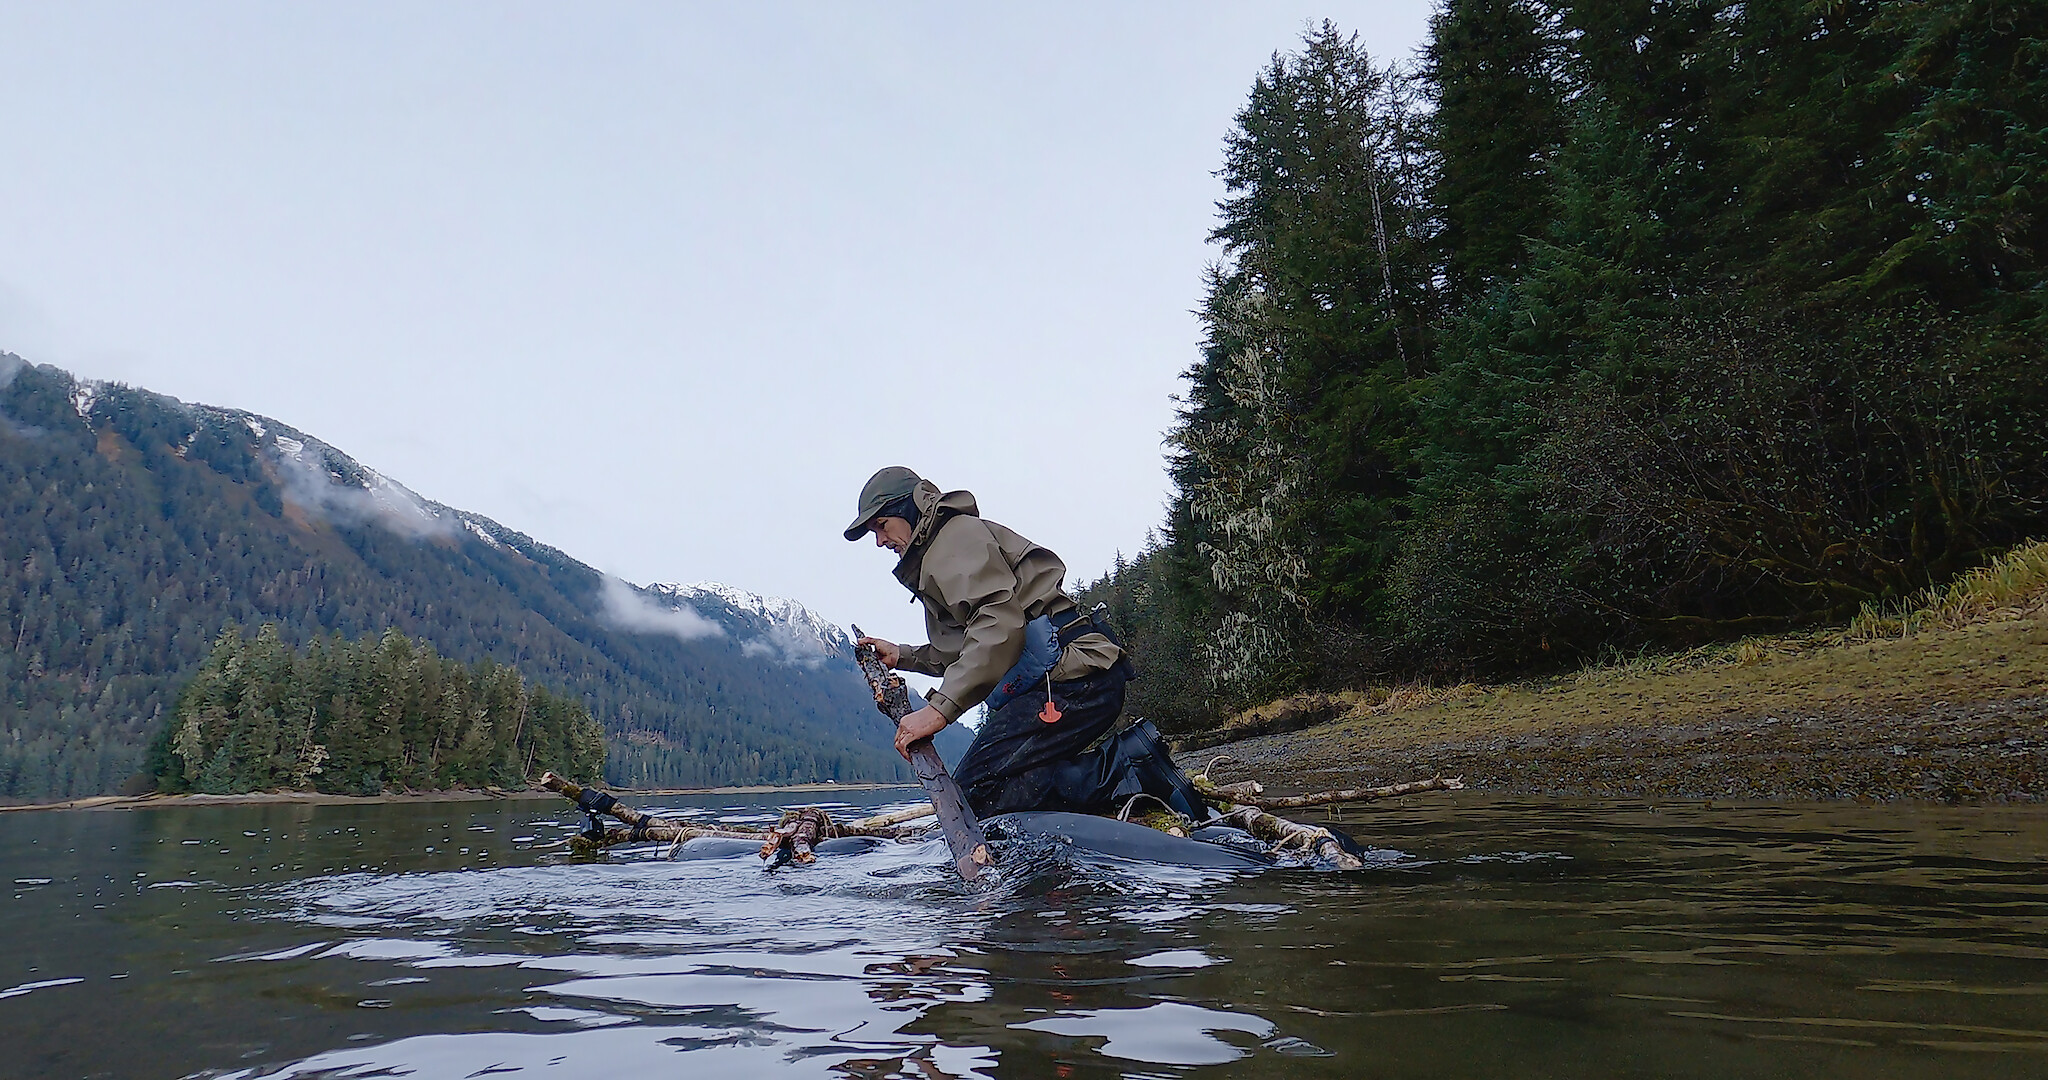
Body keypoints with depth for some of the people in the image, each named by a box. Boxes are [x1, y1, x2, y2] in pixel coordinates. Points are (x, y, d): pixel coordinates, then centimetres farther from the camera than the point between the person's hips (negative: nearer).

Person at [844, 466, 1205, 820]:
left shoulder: (957, 532, -2)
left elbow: (1000, 623, -19)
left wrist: (939, 708, -24)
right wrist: (902, 656, 27)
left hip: (1069, 673, -11)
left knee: (972, 792, -16)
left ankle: (1129, 763, -16)